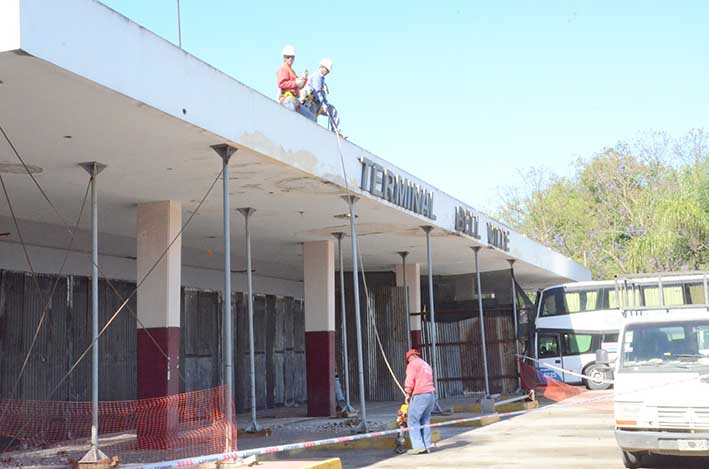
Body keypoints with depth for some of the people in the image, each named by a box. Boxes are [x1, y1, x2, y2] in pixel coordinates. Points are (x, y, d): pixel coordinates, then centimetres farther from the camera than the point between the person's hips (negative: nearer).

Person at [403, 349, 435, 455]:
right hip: (431, 394, 8)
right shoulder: (427, 365, 24)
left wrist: (408, 394, 2)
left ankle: (418, 446, -12)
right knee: (425, 421, 10)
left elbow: (410, 381, -10)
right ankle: (427, 446, 6)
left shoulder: (412, 364, 0)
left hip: (419, 395, -8)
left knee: (413, 421, -4)